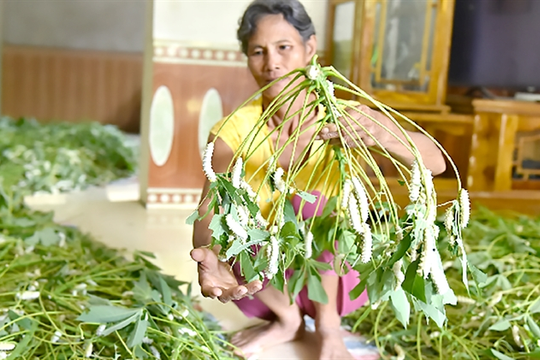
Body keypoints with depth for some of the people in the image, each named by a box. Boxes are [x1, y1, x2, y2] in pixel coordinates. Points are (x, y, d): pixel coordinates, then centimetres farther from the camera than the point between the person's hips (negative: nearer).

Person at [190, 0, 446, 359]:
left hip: (334, 276, -2)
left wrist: (381, 134, -52)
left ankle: (329, 326, -8)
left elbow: (435, 163, -30)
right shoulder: (234, 130, -13)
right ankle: (287, 319, -1)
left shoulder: (344, 117, -16)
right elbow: (210, 208, -27)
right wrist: (210, 259, -50)